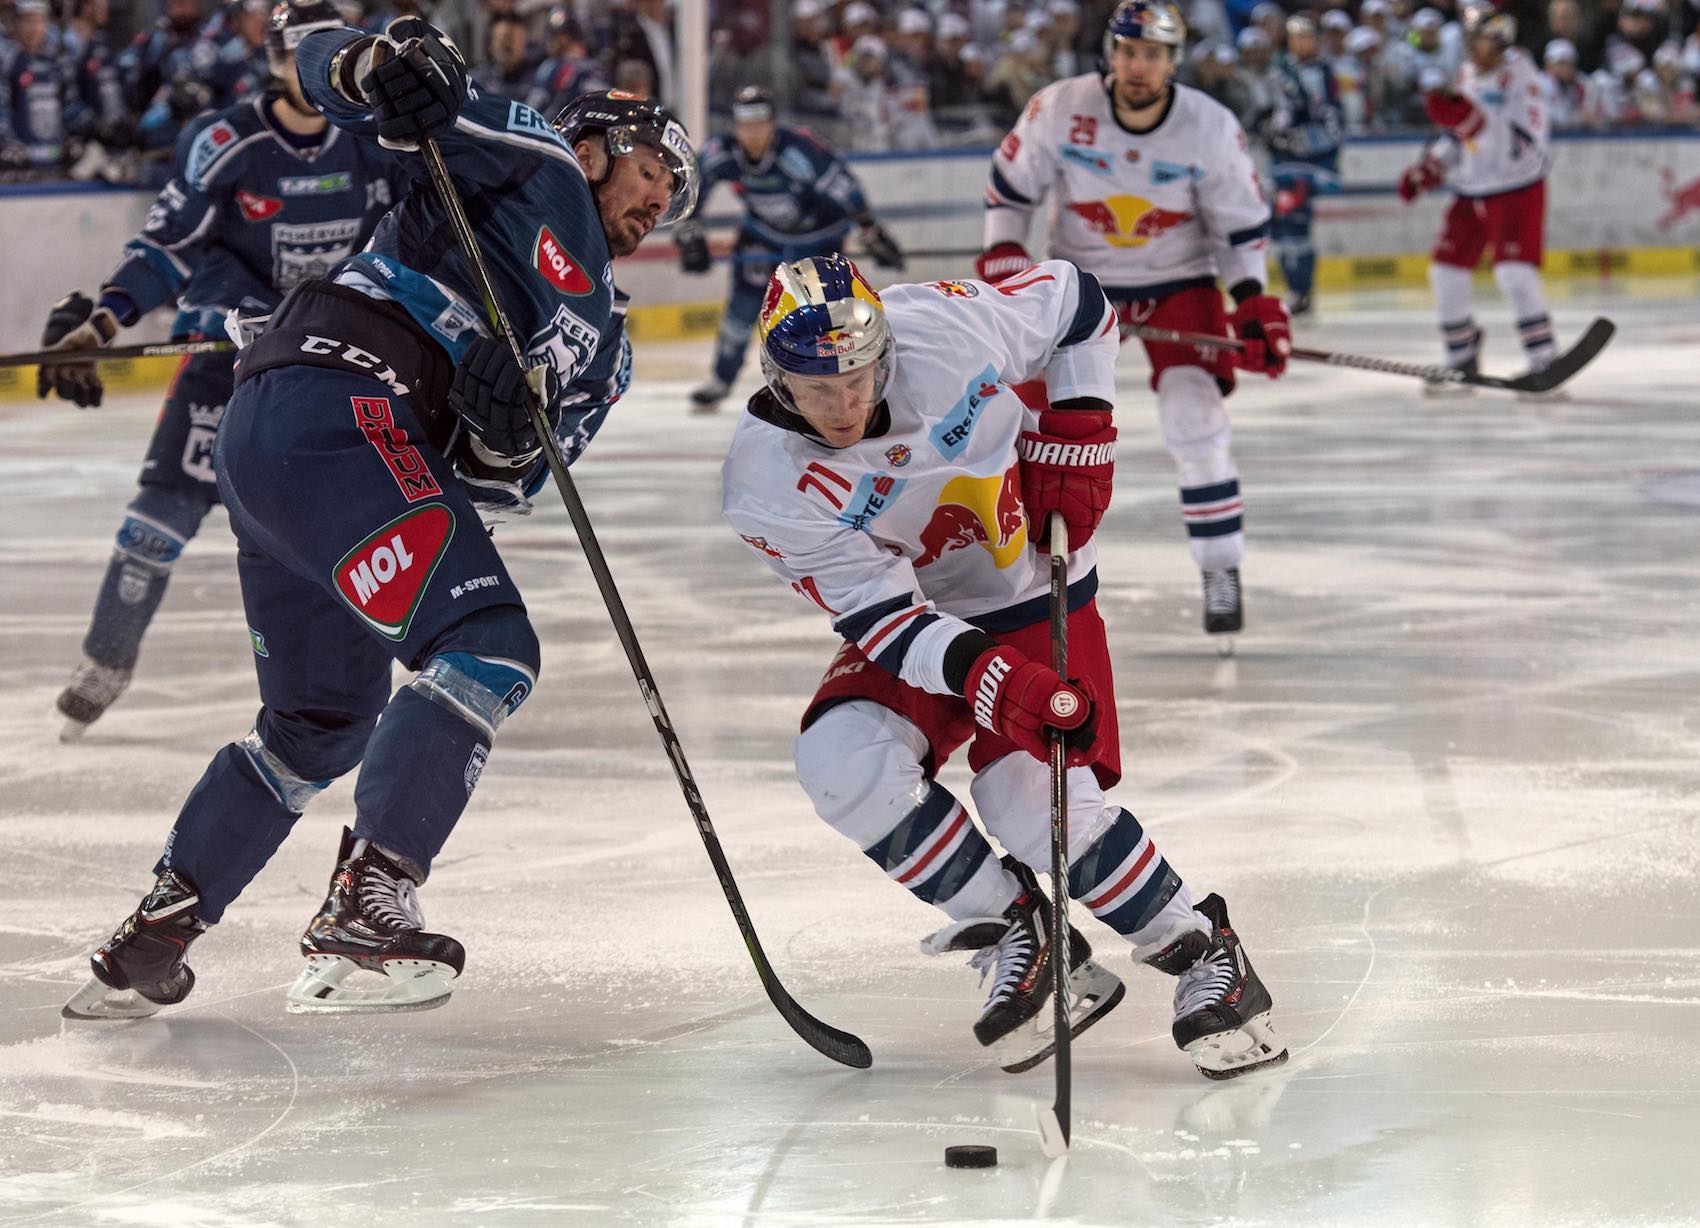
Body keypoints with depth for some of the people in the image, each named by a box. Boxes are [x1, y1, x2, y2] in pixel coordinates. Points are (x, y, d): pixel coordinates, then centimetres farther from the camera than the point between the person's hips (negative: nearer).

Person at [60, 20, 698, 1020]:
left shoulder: (602, 345, 27)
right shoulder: (536, 166, 9)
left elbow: (502, 483, 9)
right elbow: (323, 65, 3)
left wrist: (505, 439, -14)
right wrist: (385, 68, -20)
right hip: (330, 403, -10)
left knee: (324, 721, 22)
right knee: (487, 644, -18)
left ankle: (152, 939, 28)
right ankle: (366, 909, -26)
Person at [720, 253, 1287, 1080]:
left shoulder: (947, 326, -24)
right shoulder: (765, 485, -23)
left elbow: (1076, 302, -4)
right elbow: (881, 613, -25)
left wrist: (1076, 433, -11)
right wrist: (985, 678, -41)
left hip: (1036, 587, -2)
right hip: (915, 617, 2)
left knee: (1037, 806, -22)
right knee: (841, 763, -24)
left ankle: (1201, 956, -1)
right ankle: (1020, 936, -6)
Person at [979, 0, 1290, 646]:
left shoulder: (1212, 128, -16)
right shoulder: (1059, 110, -17)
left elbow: (1242, 223, -5)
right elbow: (1010, 186, -2)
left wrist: (1253, 303, -15)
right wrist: (1001, 264, -12)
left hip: (1178, 283, -1)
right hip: (1080, 279, 1)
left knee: (1195, 422, -14)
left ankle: (1221, 573, 0)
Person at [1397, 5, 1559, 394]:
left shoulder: (1519, 77, -16)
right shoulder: (1467, 77, 9)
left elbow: (1522, 143, -29)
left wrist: (1473, 118, -37)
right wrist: (1429, 168, 10)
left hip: (1516, 190, -8)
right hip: (1472, 193, 8)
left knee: (1514, 271, -21)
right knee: (1446, 271, 5)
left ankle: (1543, 362, -17)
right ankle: (1462, 359, 20)